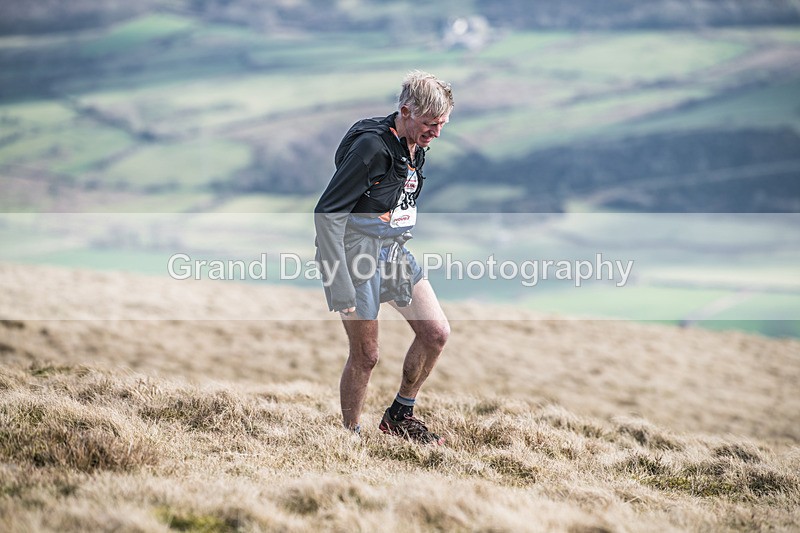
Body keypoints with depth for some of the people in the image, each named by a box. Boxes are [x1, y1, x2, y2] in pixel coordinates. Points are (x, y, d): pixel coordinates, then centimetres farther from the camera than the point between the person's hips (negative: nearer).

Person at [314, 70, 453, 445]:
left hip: (394, 252, 9)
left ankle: (399, 417, 21)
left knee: (436, 333, 5)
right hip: (358, 254, -8)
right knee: (365, 355, -3)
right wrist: (339, 286, -25)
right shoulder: (372, 146, -22)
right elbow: (326, 213, -23)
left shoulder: (416, 149, 5)